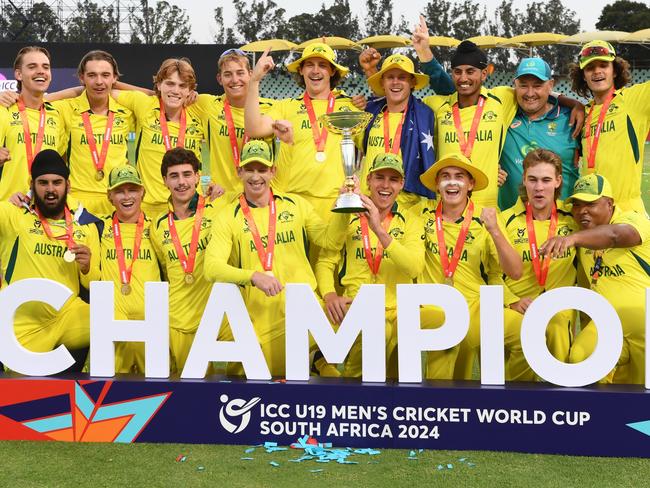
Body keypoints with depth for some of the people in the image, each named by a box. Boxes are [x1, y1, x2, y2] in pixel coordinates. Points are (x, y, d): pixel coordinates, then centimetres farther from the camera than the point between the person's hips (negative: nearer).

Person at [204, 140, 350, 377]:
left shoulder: (295, 204, 9)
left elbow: (330, 240, 10)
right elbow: (212, 267, -10)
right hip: (261, 316, -2)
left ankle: (320, 361, 14)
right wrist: (253, 276, -24)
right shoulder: (229, 217, 0)